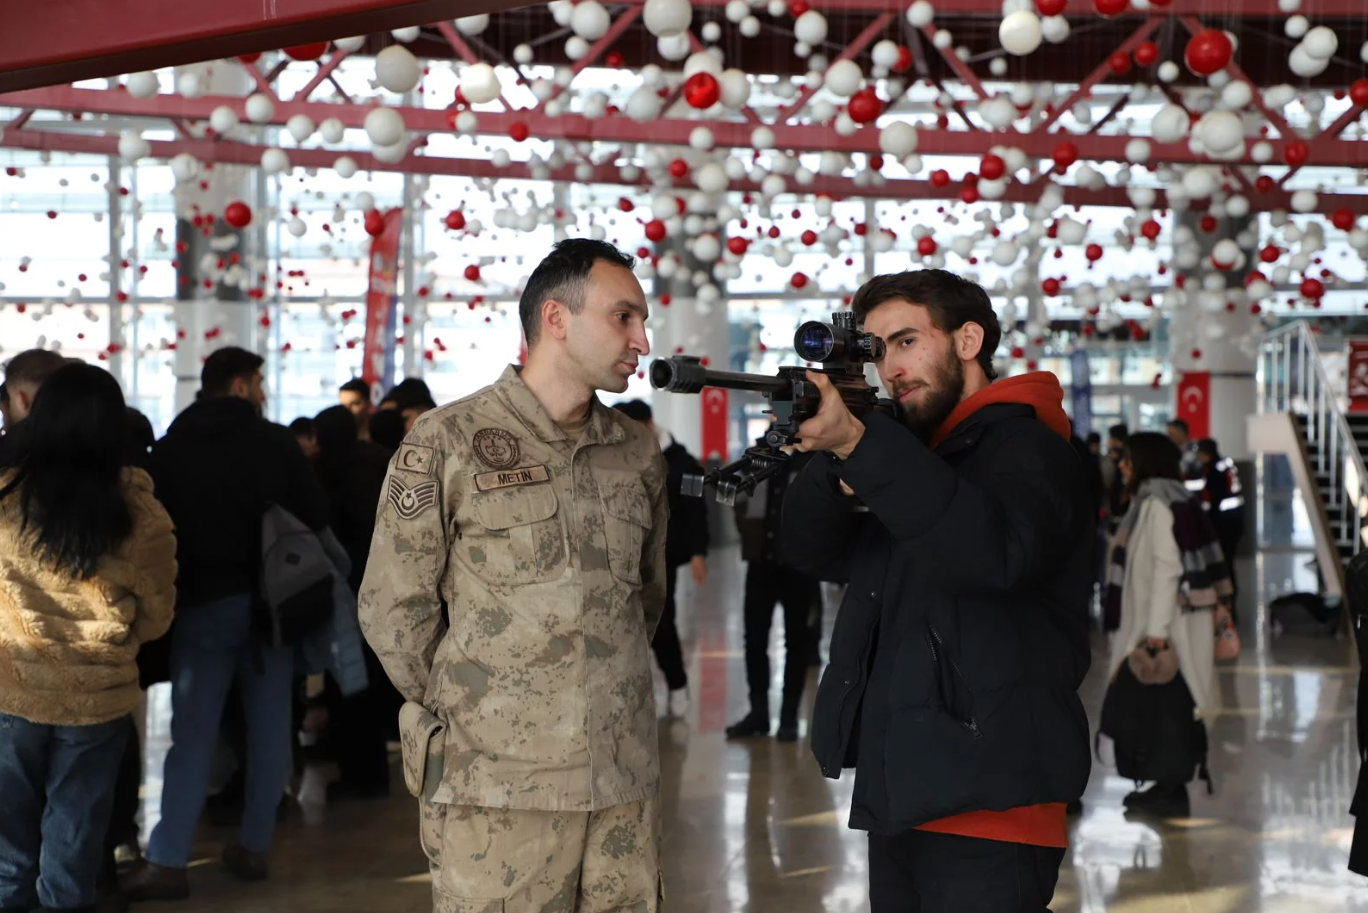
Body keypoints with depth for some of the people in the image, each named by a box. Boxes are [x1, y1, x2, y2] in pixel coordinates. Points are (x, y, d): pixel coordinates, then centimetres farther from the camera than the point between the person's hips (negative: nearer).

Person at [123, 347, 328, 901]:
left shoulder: (169, 448, 2)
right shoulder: (277, 442, -3)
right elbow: (316, 516, -3)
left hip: (202, 601, 1)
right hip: (270, 600, -1)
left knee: (192, 731, 1)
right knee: (268, 726, 9)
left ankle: (167, 861, -5)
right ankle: (253, 847, 13)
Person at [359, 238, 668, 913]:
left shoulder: (639, 453, 11)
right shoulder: (447, 443, -4)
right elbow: (392, 607, -1)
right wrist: (466, 712, 4)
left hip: (625, 781, 5)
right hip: (497, 785, -4)